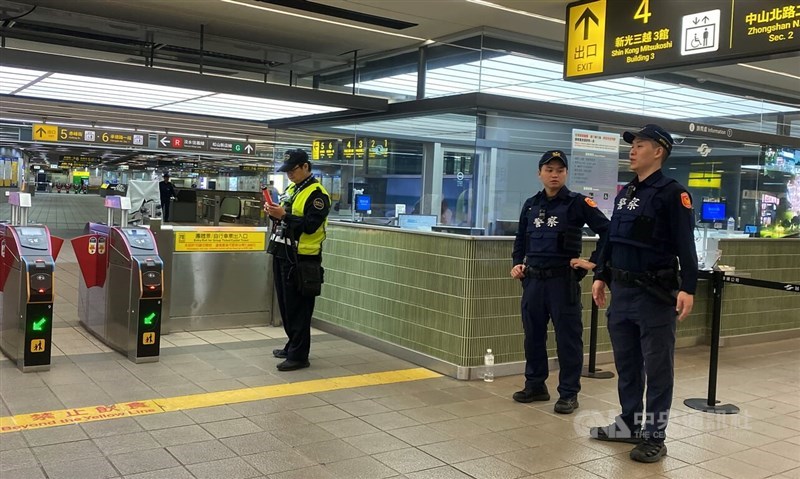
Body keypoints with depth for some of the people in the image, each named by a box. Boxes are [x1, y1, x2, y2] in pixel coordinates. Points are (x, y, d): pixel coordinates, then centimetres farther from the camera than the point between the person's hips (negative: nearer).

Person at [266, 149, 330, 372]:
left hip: (301, 259, -9)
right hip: (282, 255, 9)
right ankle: (292, 346, 29)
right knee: (286, 305, 16)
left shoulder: (316, 194, -12)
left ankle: (299, 355, 1)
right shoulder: (290, 189, 16)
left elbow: (310, 225, -20)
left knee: (298, 308, -5)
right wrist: (274, 213, 3)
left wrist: (284, 215, -24)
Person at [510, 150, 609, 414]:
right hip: (533, 279, 5)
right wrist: (517, 263, 10)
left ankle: (569, 393, 11)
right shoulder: (531, 204, 11)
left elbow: (608, 231, -7)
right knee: (533, 334, 12)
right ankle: (535, 385, 26)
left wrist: (594, 262, -8)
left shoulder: (577, 202, -4)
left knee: (568, 337, 1)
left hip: (563, 279, -5)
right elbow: (521, 239, 23)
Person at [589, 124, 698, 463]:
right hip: (622, 291, 8)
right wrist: (601, 276, 16)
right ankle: (629, 424, 29)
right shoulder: (625, 192, 14)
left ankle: (654, 436, 12)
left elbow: (685, 245, -15)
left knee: (657, 368, 3)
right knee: (626, 364, 16)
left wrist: (687, 288, -22)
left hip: (655, 294, -7)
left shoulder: (672, 193, -9)